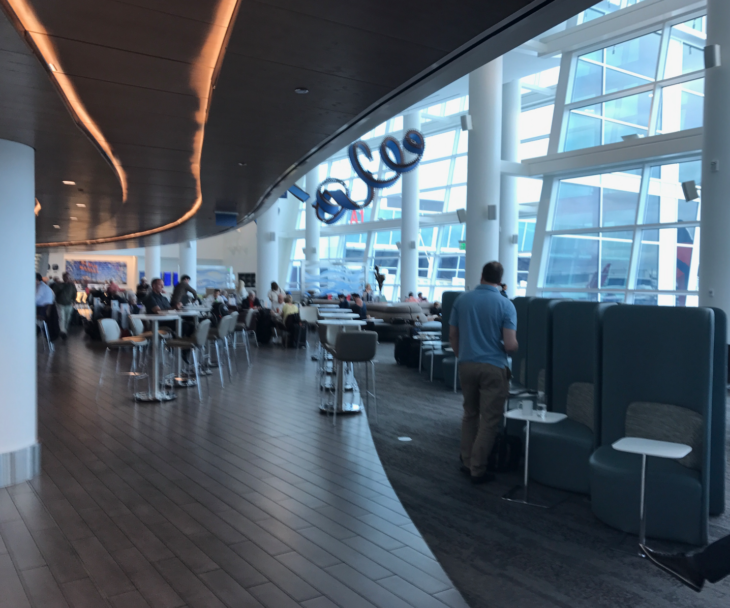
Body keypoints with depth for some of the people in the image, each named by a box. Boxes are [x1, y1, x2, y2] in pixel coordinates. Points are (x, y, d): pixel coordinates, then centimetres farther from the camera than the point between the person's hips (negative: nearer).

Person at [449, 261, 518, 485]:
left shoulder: (462, 300, 1)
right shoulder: (505, 305, -10)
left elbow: (453, 336, 6)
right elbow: (510, 345, -14)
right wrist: (514, 346, 9)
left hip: (466, 364, 4)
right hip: (493, 367, -4)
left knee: (470, 414, 19)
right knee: (489, 420, 5)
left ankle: (467, 462, 24)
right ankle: (477, 470, 8)